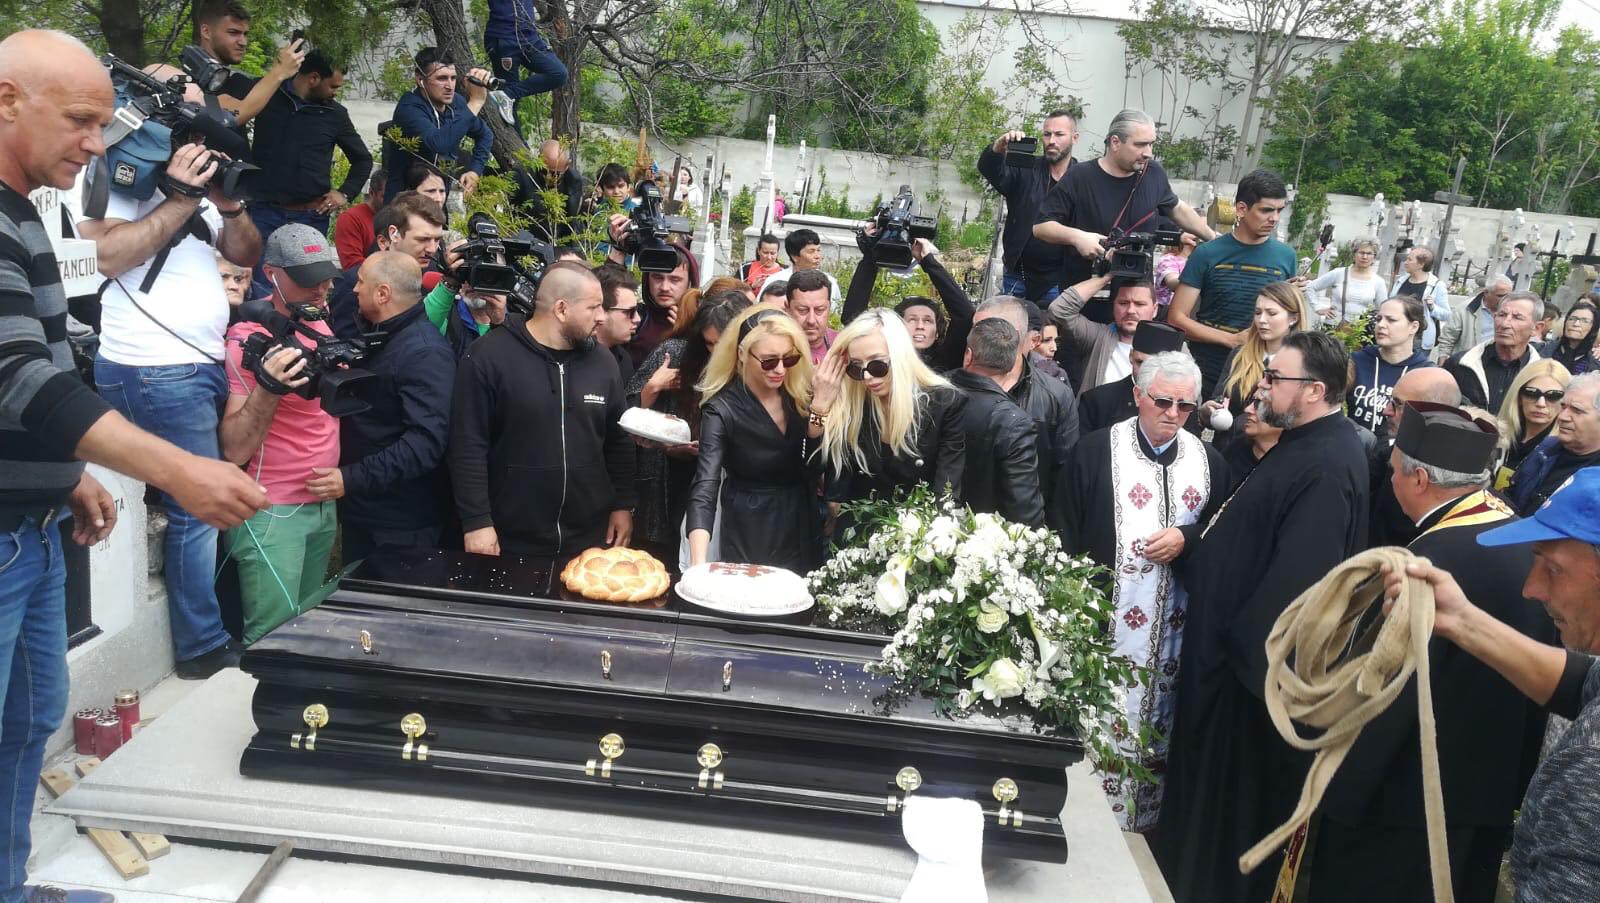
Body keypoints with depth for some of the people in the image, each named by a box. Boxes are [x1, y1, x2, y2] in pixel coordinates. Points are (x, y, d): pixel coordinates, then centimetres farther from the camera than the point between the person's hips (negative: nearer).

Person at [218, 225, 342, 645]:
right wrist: (268, 389, -31)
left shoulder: (320, 325, 8)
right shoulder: (250, 340, -14)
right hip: (273, 514, -7)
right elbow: (234, 450, -18)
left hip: (324, 505, 7)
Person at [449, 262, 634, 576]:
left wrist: (623, 505, 9)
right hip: (511, 542, -4)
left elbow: (618, 441, 14)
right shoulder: (489, 356, -9)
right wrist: (476, 521, -13)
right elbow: (468, 446, -10)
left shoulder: (601, 362, 6)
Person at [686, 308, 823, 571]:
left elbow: (817, 466, -8)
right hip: (748, 536, -4)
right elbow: (704, 489, -28)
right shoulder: (722, 409, -19)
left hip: (802, 530, 5)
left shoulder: (801, 395, -6)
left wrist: (820, 409, -23)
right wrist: (698, 565, -42)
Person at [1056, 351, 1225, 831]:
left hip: (1173, 624, 3)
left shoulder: (1209, 462, 6)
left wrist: (1187, 538, -9)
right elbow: (1066, 530, -4)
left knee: (1156, 719, 12)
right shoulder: (1096, 450, -4)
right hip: (1105, 615, -3)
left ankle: (1143, 814, 27)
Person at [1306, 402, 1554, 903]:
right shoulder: (1525, 538, 1)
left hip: (1405, 800, -8)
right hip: (1493, 791, 8)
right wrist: (1518, 780, 18)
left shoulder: (1438, 555, -26)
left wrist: (1333, 790, -17)